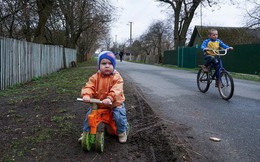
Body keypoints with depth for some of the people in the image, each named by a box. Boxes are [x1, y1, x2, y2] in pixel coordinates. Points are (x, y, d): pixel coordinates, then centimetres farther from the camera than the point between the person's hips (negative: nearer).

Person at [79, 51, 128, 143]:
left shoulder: (116, 77, -16)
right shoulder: (95, 77, -6)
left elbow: (116, 90, -29)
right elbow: (89, 87, -16)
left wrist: (109, 98, -45)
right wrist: (86, 95, -38)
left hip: (115, 103, -3)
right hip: (98, 103, 3)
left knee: (119, 116, -17)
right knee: (89, 115, -2)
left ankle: (122, 132, 13)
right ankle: (86, 132, 21)